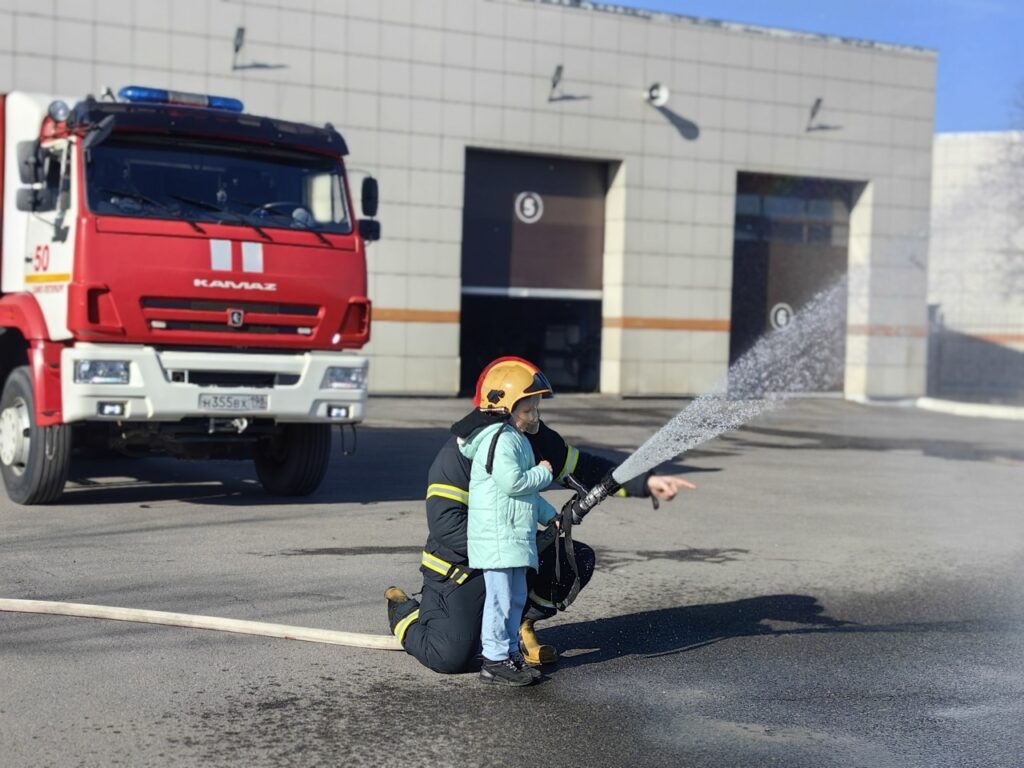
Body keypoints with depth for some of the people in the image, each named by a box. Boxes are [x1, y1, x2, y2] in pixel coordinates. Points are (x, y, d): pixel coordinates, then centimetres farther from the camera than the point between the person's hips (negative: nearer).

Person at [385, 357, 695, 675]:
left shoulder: (535, 439, -3)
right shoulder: (459, 453, -24)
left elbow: (584, 468, 1)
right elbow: (444, 523, -28)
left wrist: (646, 482, -11)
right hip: (460, 564, -7)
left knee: (578, 559, -7)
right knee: (452, 658, -18)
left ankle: (519, 623, 10)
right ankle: (405, 612, 14)